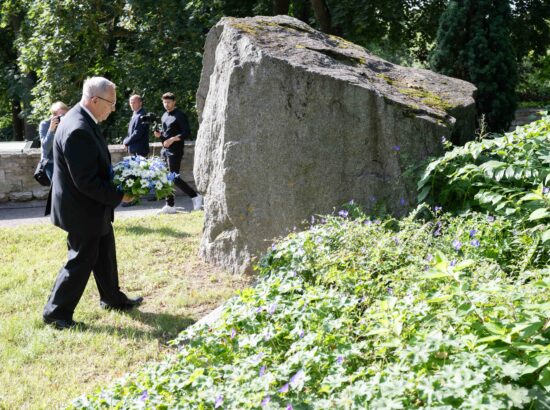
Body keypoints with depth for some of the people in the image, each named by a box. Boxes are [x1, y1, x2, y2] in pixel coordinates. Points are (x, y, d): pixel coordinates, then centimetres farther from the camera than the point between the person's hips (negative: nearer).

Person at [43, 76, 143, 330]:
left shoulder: (83, 121, 4)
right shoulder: (78, 130, -29)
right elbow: (86, 182, -28)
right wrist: (118, 197, -18)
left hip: (92, 207, 10)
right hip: (82, 210, -10)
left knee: (105, 253, 21)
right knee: (82, 260, 3)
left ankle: (112, 298, 38)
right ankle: (56, 313, 16)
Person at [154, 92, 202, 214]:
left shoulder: (180, 115, -8)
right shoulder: (164, 116, 17)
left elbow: (187, 132, -14)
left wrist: (172, 139, -23)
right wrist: (159, 134, 6)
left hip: (175, 150, -8)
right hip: (165, 150, 8)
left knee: (174, 177, -10)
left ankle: (195, 196, 4)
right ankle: (170, 206, 10)